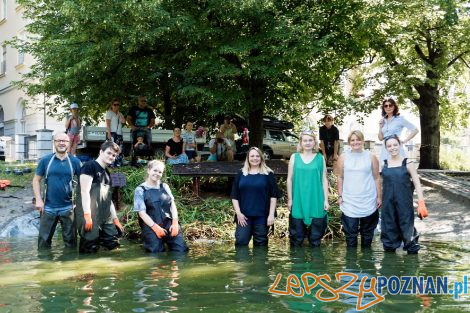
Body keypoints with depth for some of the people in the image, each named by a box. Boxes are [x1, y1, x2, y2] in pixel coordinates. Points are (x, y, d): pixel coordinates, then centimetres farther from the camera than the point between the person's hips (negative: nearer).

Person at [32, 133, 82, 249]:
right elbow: (36, 180, 3)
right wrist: (38, 199, -6)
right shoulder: (45, 160, -1)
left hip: (68, 208, 0)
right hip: (48, 207, 0)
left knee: (70, 239, 11)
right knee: (44, 239, 10)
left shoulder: (75, 161, -1)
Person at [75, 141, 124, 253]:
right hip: (91, 217, -8)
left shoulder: (107, 173, 20)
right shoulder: (90, 166, -5)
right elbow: (84, 191, -15)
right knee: (90, 250, -8)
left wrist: (115, 219, 20)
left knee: (113, 244, 4)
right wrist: (87, 215, -22)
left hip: (106, 218, 9)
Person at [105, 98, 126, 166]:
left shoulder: (120, 114, 21)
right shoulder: (109, 112, 3)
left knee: (120, 149, 3)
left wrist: (119, 113, 2)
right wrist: (109, 133, -16)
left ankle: (118, 163, 6)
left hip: (119, 133, 7)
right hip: (112, 133, -7)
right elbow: (108, 124, -6)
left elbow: (123, 121, 3)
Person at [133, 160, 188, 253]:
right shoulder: (140, 190, 0)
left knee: (181, 250, -11)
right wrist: (155, 227, -16)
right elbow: (142, 213, -6)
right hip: (151, 226, -3)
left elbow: (173, 205, 11)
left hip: (169, 223, 3)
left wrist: (175, 223, -4)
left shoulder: (164, 186, 14)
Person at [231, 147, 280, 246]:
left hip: (262, 216, -1)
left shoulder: (268, 174, 4)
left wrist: (271, 214, -8)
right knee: (241, 242, -4)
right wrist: (238, 213, -3)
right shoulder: (241, 174, 10)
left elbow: (274, 196, 0)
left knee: (260, 244, 4)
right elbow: (234, 196, 8)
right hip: (244, 216, 1)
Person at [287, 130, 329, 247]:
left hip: (316, 201, 0)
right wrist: (290, 199, 2)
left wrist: (326, 200, 2)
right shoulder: (294, 157, 5)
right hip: (298, 201, 0)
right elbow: (289, 179, 6)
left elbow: (324, 180, 7)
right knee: (297, 234, 3)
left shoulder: (320, 158, 6)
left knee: (316, 233, 4)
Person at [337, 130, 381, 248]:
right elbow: (340, 178, 7)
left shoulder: (371, 157, 1)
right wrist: (340, 196, 2)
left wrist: (379, 197, 2)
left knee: (367, 231, 11)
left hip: (368, 202, 0)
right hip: (349, 202, 0)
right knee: (350, 231, 0)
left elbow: (377, 178, 4)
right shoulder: (343, 157, 2)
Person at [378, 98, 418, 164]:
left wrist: (404, 141, -5)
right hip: (384, 151, 5)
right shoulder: (383, 121, 14)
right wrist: (380, 127, 3)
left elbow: (415, 130, -2)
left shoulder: (400, 119, 0)